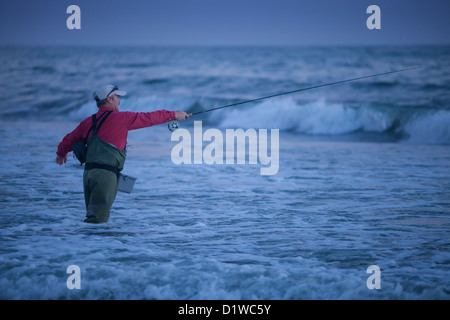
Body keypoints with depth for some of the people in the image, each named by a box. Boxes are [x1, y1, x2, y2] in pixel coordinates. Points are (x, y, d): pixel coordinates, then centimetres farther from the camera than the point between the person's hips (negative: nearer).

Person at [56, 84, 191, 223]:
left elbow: (70, 139, 28)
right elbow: (149, 118, 5)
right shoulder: (121, 118, 0)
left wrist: (61, 153, 49)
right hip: (106, 173, -7)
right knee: (98, 218, -10)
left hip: (88, 172, 7)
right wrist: (174, 115, 17)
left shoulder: (88, 122, 17)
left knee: (92, 215, 15)